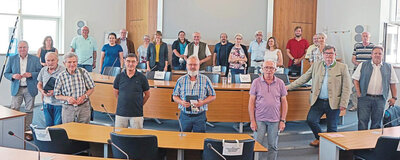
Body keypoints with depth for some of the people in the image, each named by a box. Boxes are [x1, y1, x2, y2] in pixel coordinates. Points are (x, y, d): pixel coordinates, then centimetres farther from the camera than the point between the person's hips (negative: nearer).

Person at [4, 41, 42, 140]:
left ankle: (27, 131, 15)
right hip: (16, 89, 0)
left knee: (29, 110, 5)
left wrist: (31, 74, -16)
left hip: (30, 89, 0)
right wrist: (13, 76, -14)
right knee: (14, 110, -3)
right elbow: (6, 73, 8)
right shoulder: (12, 59, 6)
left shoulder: (35, 59, 3)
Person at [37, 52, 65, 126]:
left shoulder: (63, 70, -13)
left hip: (59, 103, -6)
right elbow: (39, 84, 18)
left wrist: (55, 91, -23)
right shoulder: (43, 70, 7)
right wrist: (42, 91, -4)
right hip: (47, 103, 6)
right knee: (48, 125, 16)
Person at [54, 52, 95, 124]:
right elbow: (57, 95, 3)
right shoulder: (61, 76, -3)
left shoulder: (83, 72, -3)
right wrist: (67, 98, -15)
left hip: (83, 108, 0)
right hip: (68, 109, 0)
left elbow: (91, 88, 4)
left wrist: (84, 96, -13)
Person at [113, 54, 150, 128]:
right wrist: (124, 102, 11)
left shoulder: (142, 77, -2)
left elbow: (147, 94, 8)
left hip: (137, 114, -1)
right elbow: (116, 92, 15)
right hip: (121, 113, 1)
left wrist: (139, 104, 8)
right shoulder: (119, 77, 2)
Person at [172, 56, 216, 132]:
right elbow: (175, 96, 9)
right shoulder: (181, 80, 4)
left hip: (200, 116, -1)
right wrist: (181, 102, -11)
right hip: (184, 115, 1)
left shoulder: (205, 80, 1)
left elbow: (213, 96, 4)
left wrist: (203, 102, -12)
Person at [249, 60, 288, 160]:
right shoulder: (256, 82, 0)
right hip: (259, 119, -1)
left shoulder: (280, 83, 4)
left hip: (275, 120, 1)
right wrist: (252, 121, -5)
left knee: (273, 147, 8)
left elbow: (284, 102, 7)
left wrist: (283, 121, 1)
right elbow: (251, 102, 0)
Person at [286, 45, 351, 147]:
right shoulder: (316, 66, 9)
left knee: (332, 127, 4)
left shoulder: (342, 67, 1)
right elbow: (303, 78, 11)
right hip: (318, 101, 2)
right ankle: (319, 138, 18)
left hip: (333, 102, -2)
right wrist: (289, 87, 4)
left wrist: (343, 104, -7)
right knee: (311, 120, -9)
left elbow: (346, 88, -1)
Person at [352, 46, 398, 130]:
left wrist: (394, 97, 4)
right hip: (365, 98, -1)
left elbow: (393, 83, 11)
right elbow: (356, 80, 3)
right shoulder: (363, 65, 5)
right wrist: (358, 93, -5)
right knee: (362, 121, -2)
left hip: (380, 99, 2)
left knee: (376, 123, 7)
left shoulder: (389, 67, 9)